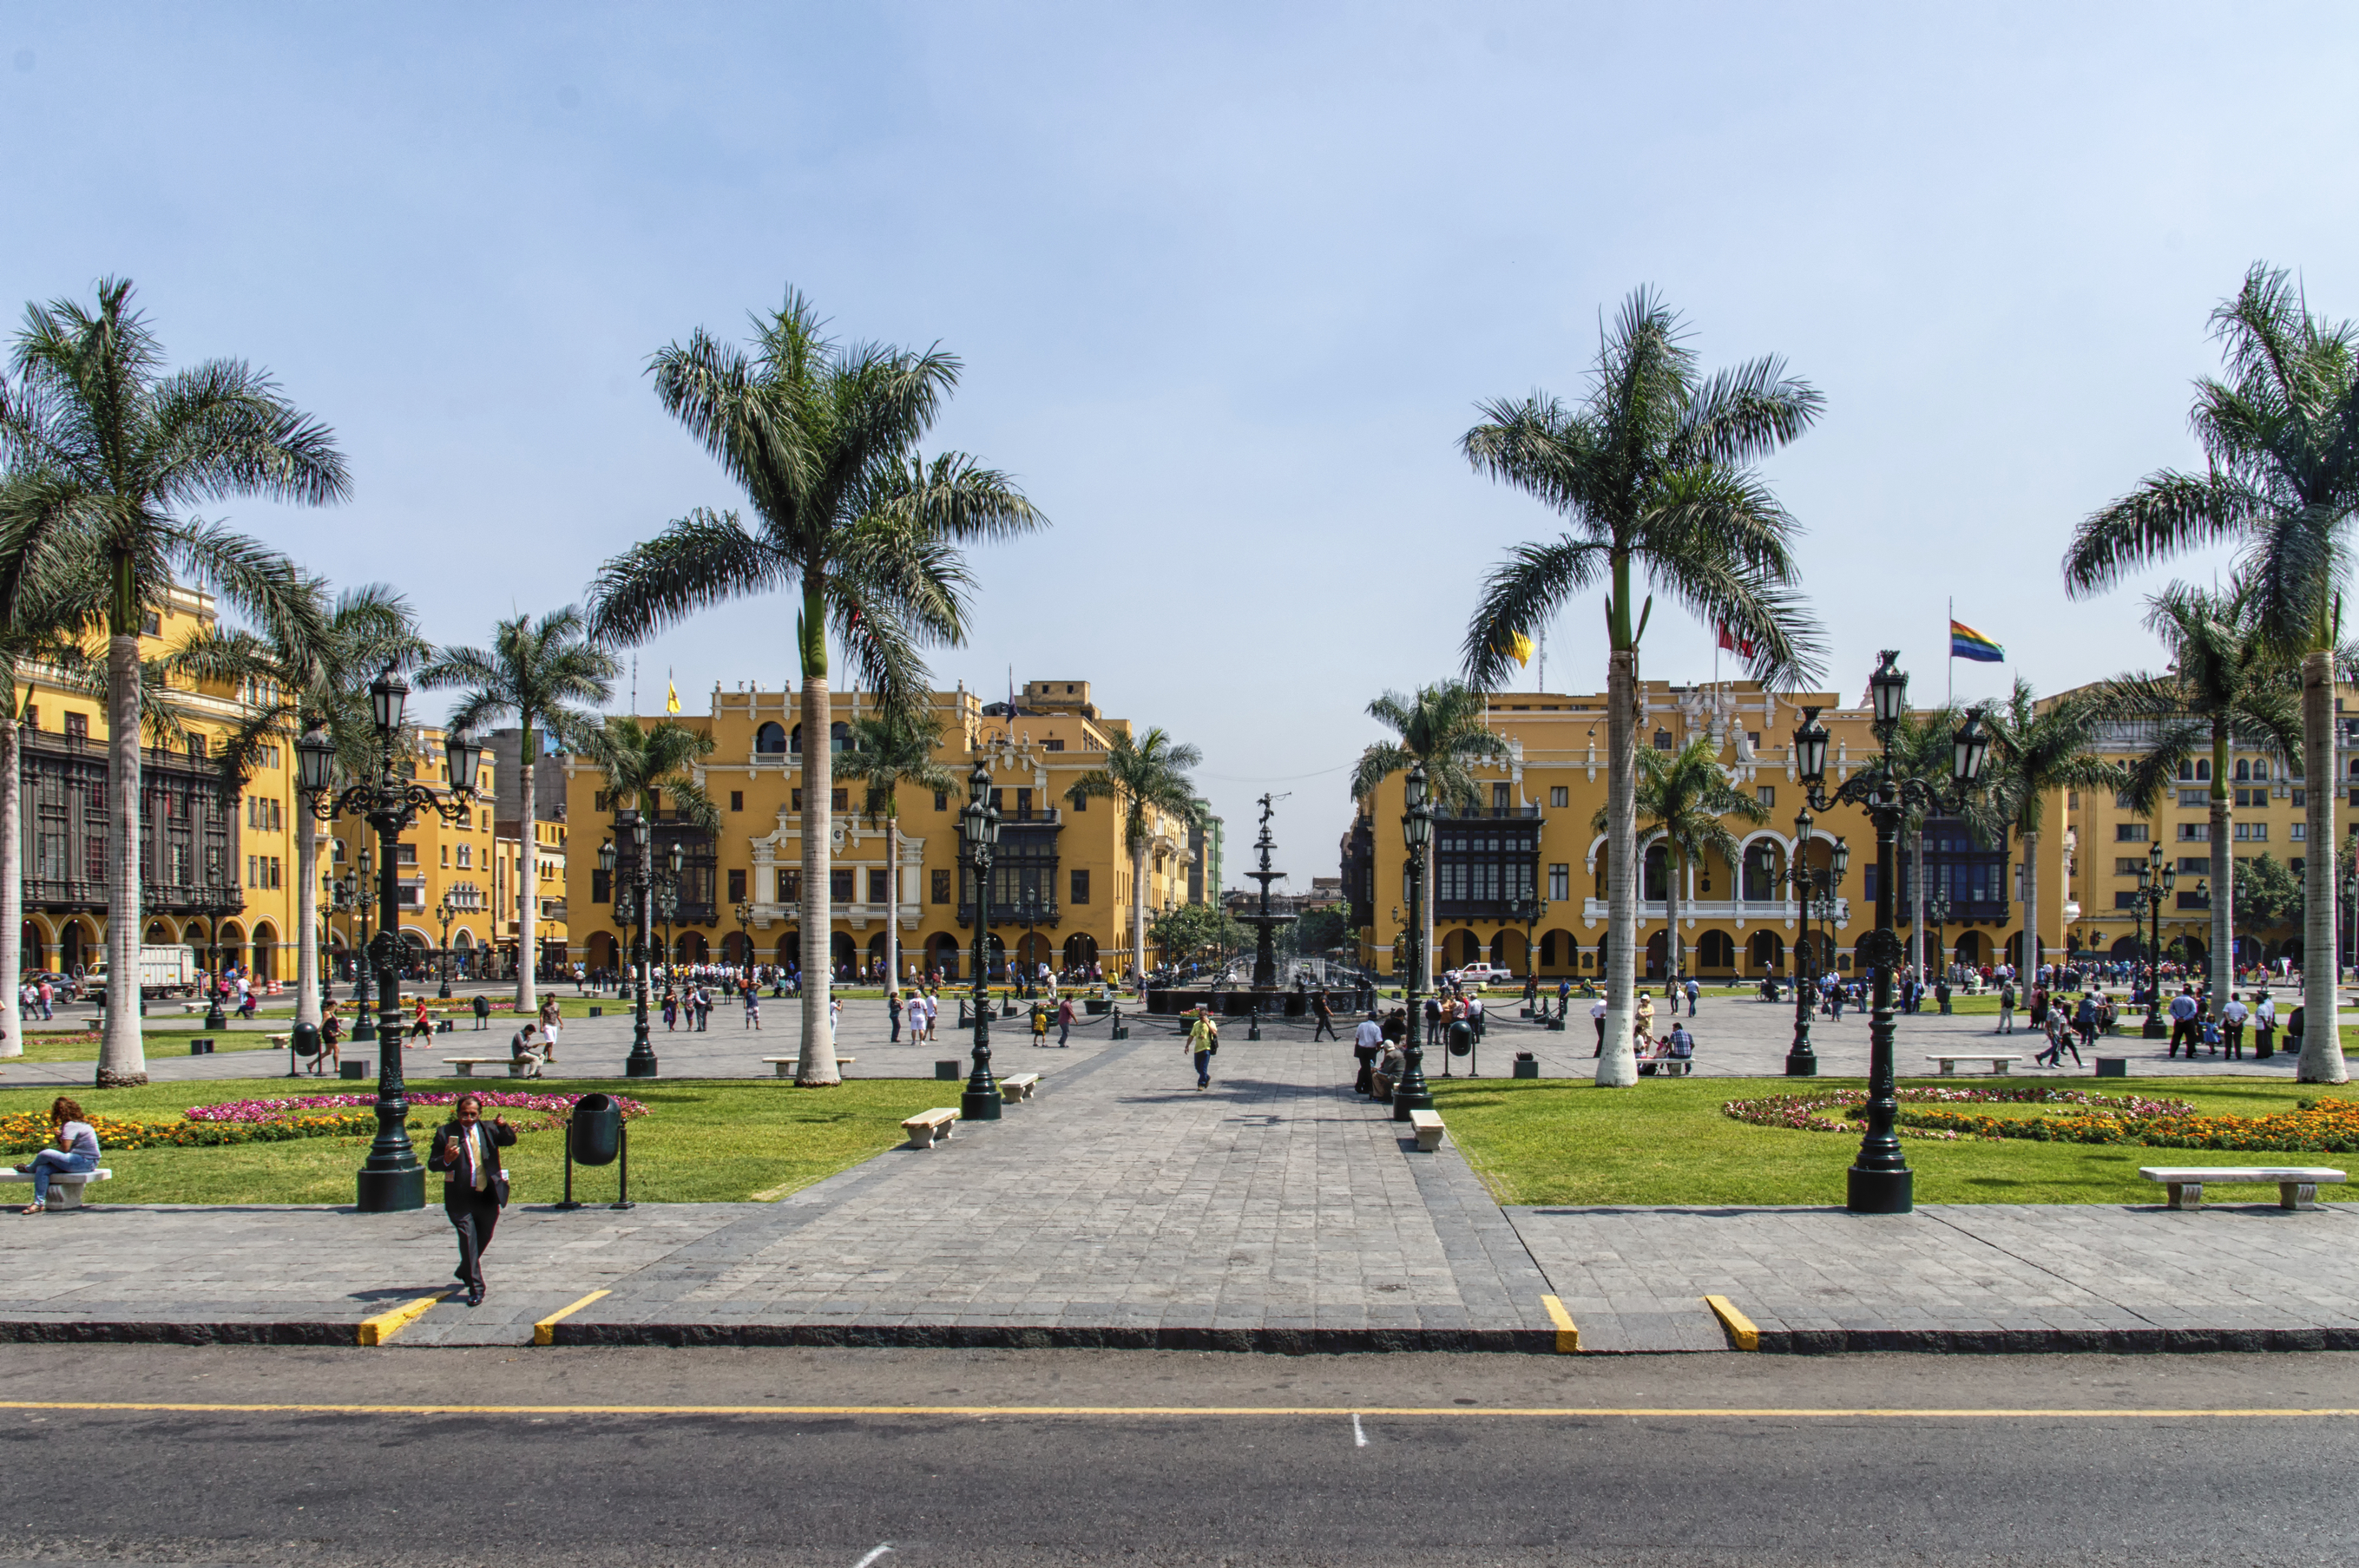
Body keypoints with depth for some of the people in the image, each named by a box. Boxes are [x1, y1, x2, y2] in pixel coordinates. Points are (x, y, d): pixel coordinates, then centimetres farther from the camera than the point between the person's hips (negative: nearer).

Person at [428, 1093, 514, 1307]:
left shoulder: (488, 1129, 6)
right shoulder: (446, 1133, -3)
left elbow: (510, 1140, -6)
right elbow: (432, 1163, -4)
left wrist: (504, 1126, -27)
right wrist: (446, 1160, -26)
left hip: (488, 1197, 4)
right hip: (460, 1198, -4)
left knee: (484, 1238, 18)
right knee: (468, 1239, -11)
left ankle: (464, 1272, 44)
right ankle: (475, 1289, -7)